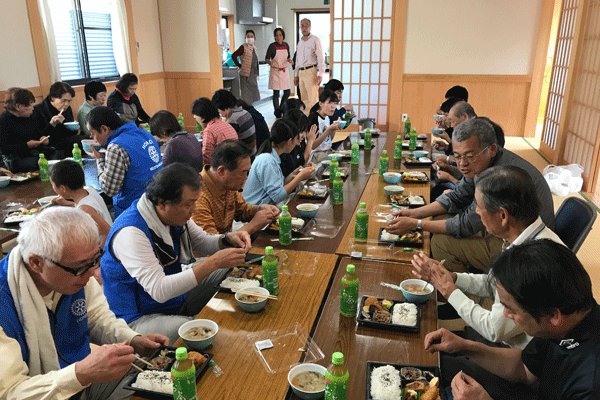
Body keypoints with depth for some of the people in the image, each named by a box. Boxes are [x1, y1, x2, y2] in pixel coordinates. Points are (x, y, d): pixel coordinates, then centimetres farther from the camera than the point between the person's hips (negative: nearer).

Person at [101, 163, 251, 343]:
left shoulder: (175, 214, -4)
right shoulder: (130, 232, -29)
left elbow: (202, 241, 11)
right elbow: (159, 290, -35)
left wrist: (228, 239, -12)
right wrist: (213, 263, -35)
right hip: (139, 318, -9)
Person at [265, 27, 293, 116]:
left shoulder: (286, 45, 5)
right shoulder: (272, 46, -9)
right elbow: (266, 59, -6)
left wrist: (290, 60, -8)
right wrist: (270, 63, -28)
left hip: (284, 71, 5)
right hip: (275, 71, -5)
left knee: (287, 93, 6)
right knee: (276, 93, -5)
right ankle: (277, 111, 8)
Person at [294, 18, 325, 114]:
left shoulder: (315, 40, 0)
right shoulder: (300, 42, 19)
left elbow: (320, 58, -6)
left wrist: (320, 74, -15)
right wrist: (296, 75, 18)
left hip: (311, 71, -6)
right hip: (301, 72, 6)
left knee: (313, 98, -10)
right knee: (304, 98, 7)